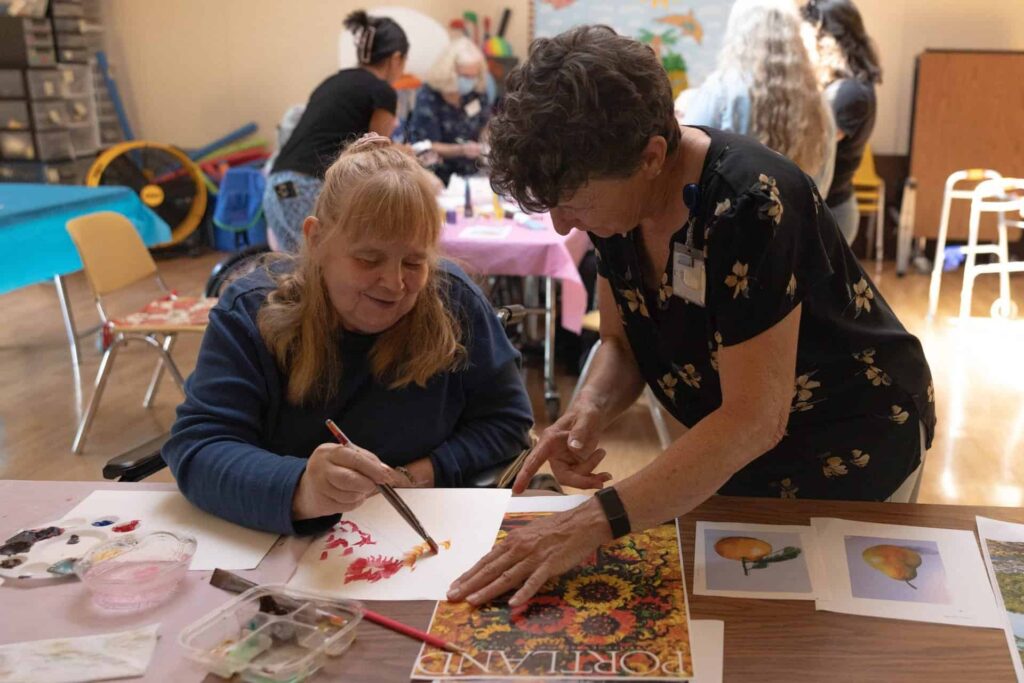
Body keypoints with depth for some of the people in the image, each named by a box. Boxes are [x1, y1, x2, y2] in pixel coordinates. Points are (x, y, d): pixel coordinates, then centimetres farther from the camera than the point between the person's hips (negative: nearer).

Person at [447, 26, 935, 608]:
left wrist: (594, 523, -41)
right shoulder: (614, 195, -13)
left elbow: (753, 419, -36)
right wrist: (591, 410, -24)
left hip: (853, 451, -6)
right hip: (737, 452, 6)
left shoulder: (747, 206, -35)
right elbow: (623, 342, -1)